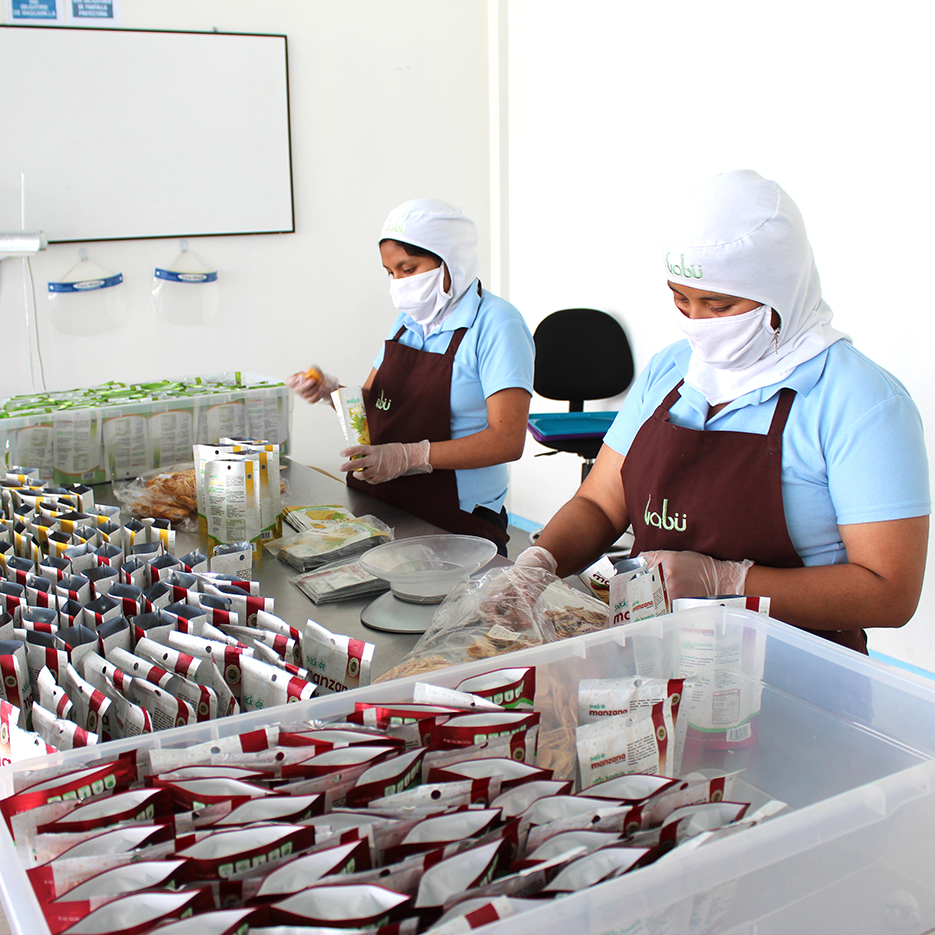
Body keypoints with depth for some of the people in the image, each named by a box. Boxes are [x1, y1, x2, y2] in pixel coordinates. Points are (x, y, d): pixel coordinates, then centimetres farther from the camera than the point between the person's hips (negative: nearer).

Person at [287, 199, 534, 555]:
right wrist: (331, 391, -3)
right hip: (380, 509, 6)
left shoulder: (495, 323, -10)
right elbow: (372, 404, 19)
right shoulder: (409, 320, 15)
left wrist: (410, 456, -25)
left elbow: (507, 441, -19)